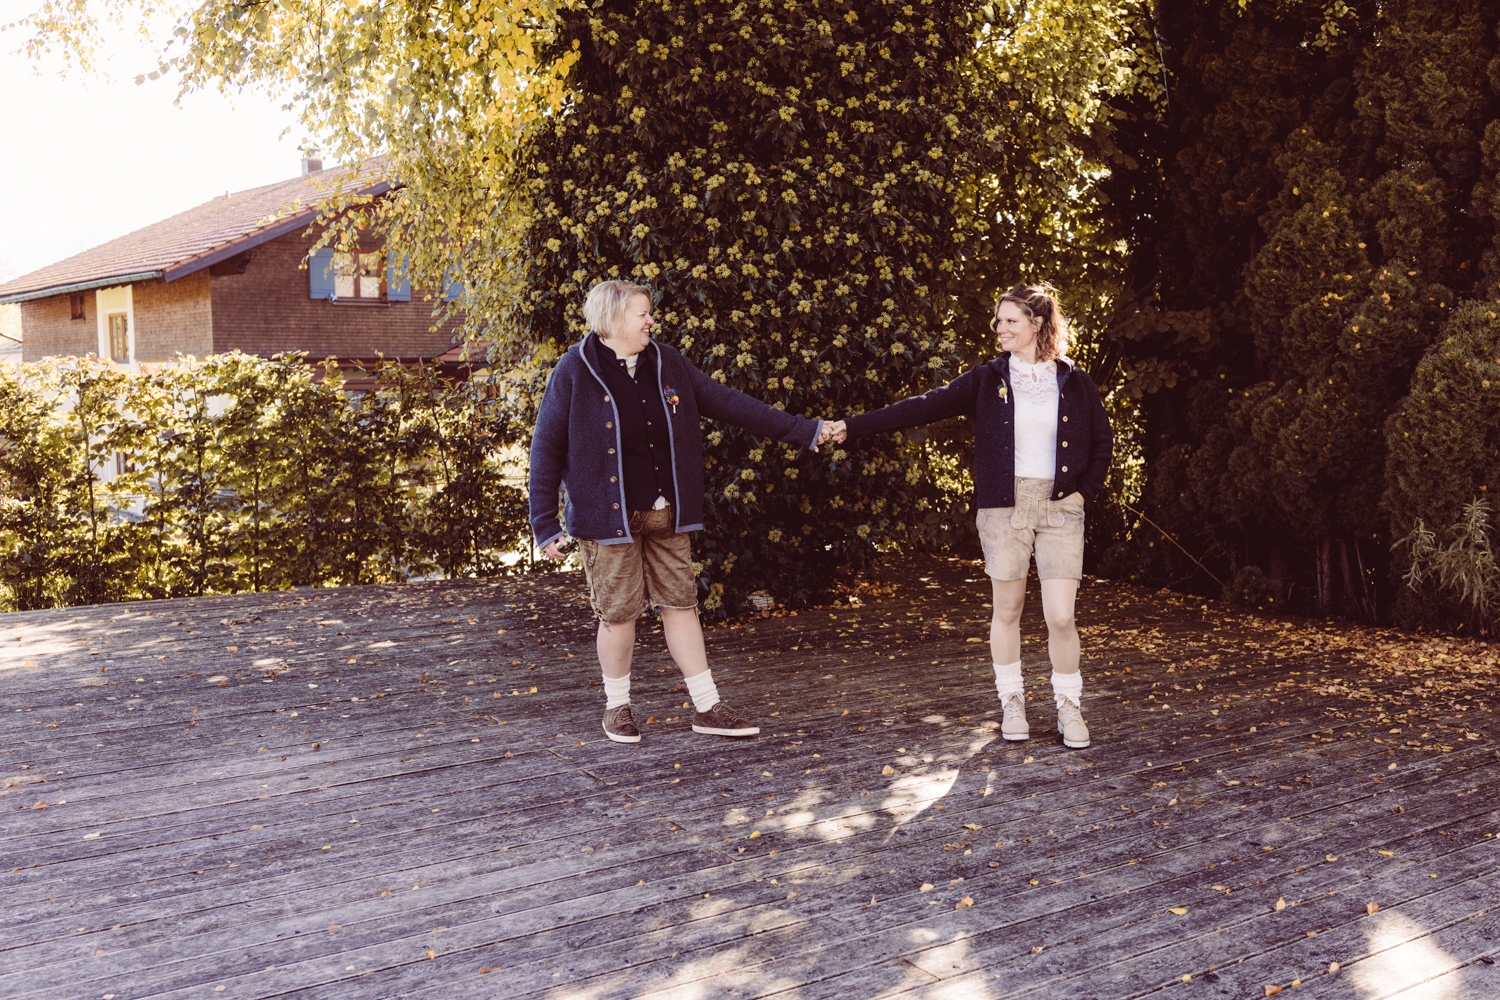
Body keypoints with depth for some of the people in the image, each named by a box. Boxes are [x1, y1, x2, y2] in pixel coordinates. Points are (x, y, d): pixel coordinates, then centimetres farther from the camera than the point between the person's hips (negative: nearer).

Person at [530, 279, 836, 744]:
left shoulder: (667, 364, 4)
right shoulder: (575, 373, -10)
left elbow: (727, 403, 5)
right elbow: (546, 448, -7)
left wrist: (802, 430, 2)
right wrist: (545, 523, -9)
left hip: (665, 514, 4)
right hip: (608, 514, -4)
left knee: (681, 602, 8)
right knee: (619, 611, 4)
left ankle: (707, 707, 15)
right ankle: (617, 706, 25)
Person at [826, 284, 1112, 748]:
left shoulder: (1075, 382, 3)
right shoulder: (988, 380, 0)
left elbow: (1102, 442, 13)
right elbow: (922, 407, -6)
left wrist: (1085, 490, 0)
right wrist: (853, 426, -13)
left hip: (1060, 507, 0)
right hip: (1004, 507, 0)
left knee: (1061, 615, -5)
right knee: (1007, 609, 7)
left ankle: (1069, 706, 14)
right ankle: (1012, 702, 23)